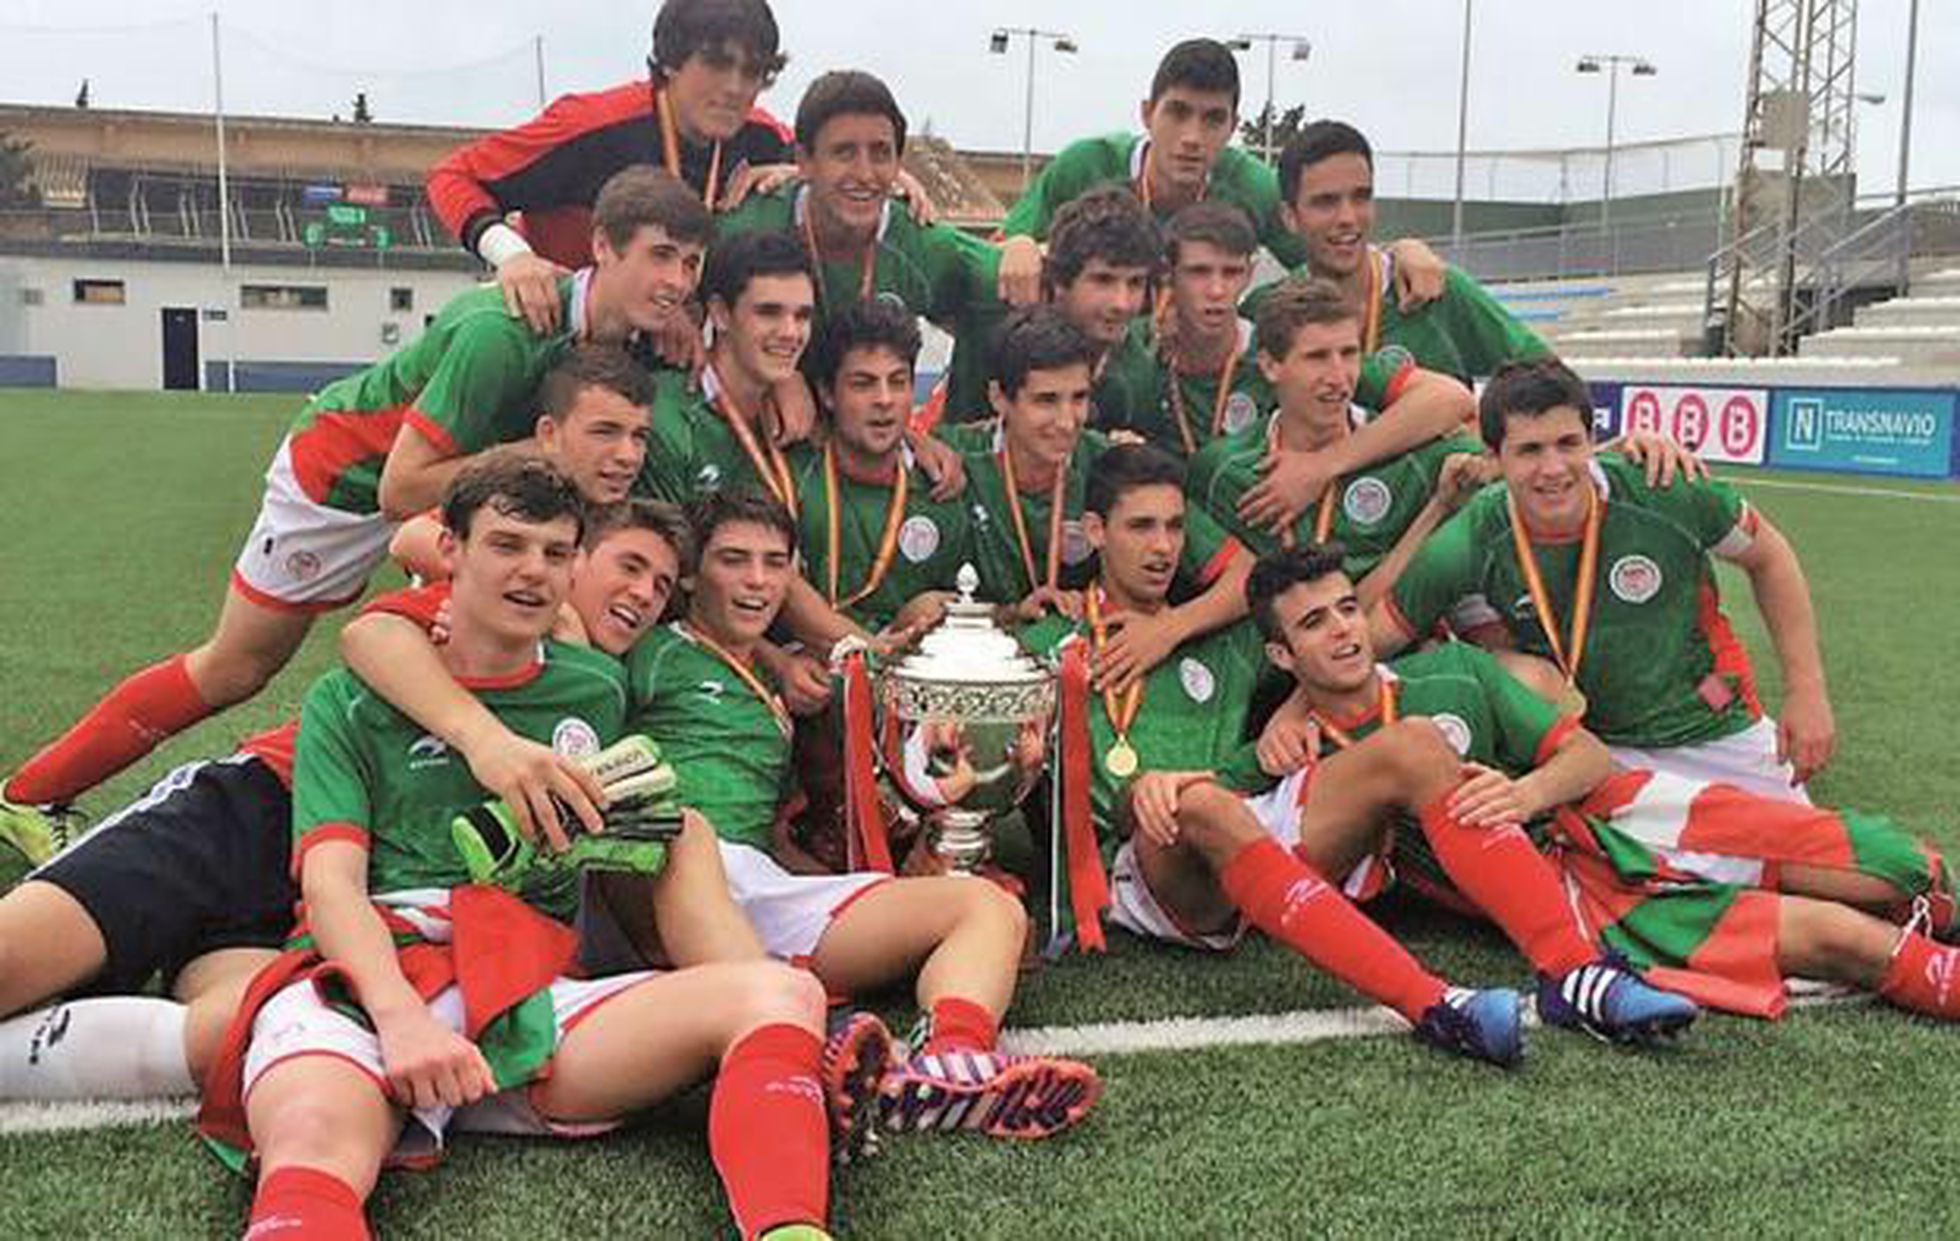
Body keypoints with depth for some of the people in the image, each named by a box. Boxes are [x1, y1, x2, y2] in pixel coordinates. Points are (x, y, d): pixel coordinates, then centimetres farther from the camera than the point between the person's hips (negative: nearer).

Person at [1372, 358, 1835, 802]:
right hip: (1598, 753, -1)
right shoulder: (1471, 546, -23)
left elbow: (1768, 556, -4)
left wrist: (1806, 691, -5)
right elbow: (1366, 643, -13)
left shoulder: (1660, 491, -22)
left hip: (1720, 734, 1)